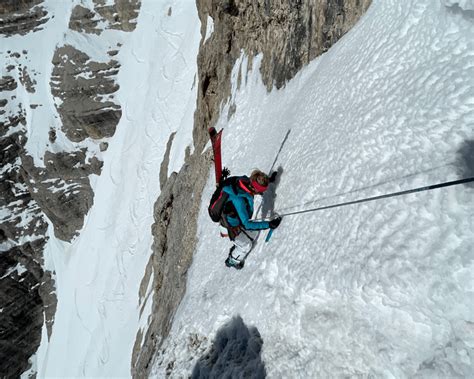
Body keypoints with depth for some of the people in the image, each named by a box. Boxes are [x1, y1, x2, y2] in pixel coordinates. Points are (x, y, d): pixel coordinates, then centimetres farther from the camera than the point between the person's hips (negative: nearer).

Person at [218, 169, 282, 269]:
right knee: (246, 246, 17)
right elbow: (247, 224, -36)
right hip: (230, 227, -7)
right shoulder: (239, 200, -44)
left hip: (238, 219, 7)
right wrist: (269, 224, -37)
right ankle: (231, 261, 47)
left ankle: (237, 248, 50)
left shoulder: (245, 181, -22)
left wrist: (268, 180, 4)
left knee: (253, 232, 24)